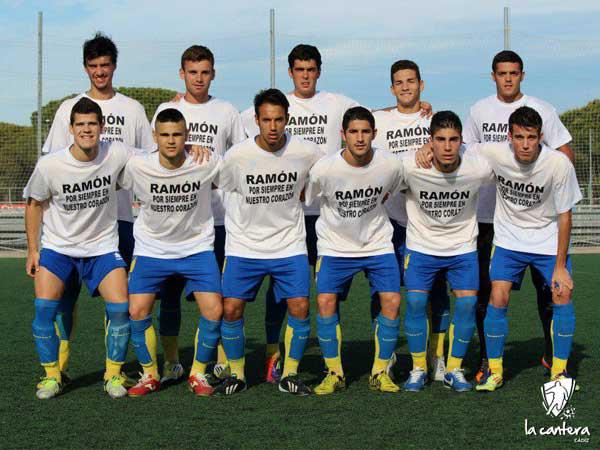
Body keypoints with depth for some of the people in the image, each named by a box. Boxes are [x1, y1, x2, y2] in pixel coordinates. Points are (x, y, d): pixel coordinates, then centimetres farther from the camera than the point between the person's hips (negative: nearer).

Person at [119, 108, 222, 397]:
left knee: (213, 311, -11)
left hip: (197, 248, 0)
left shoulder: (207, 164, -15)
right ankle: (150, 376, 12)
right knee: (137, 311, -9)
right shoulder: (137, 167, -15)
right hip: (151, 250, 0)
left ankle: (198, 374, 11)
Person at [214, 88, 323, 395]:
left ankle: (290, 375, 10)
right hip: (244, 246, 0)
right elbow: (217, 187, 5)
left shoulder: (306, 152, -9)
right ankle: (236, 374, 13)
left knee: (300, 307, -9)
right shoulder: (236, 156, -12)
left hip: (290, 245, 1)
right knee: (231, 309, -6)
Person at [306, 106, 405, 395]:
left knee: (391, 301, -11)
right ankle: (334, 373, 1)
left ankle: (380, 372, 6)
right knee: (325, 301, -15)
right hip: (335, 247, -1)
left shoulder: (391, 165, -13)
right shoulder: (324, 170, -20)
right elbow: (304, 200, -1)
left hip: (378, 244, 1)